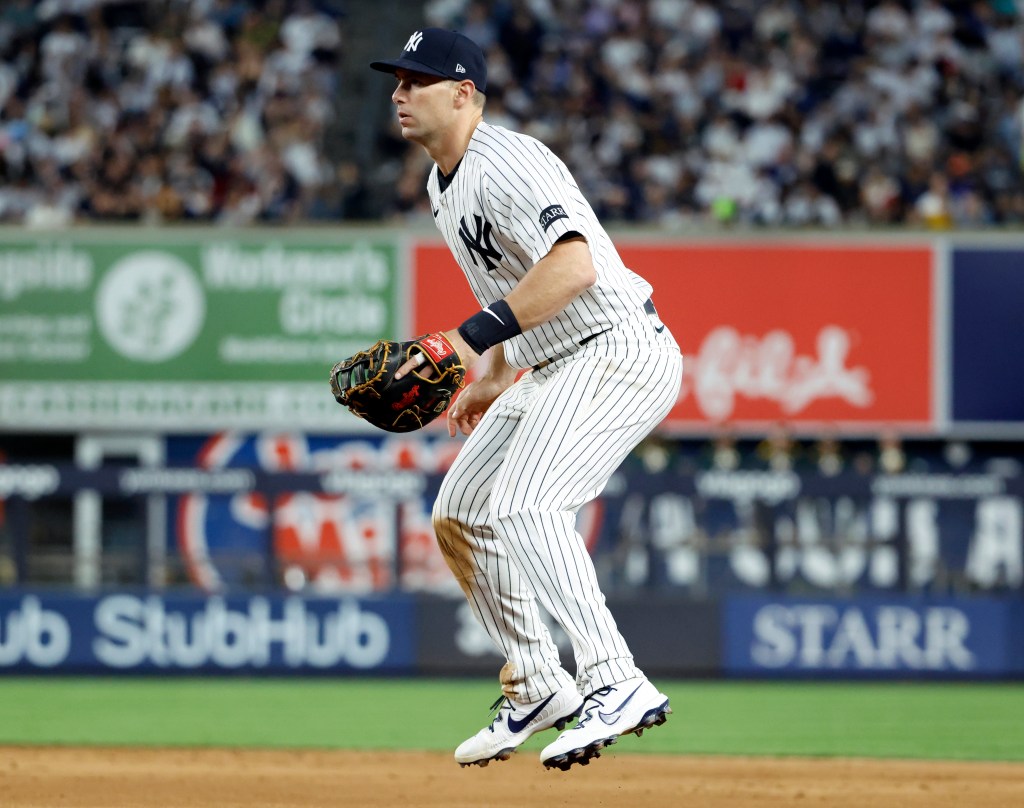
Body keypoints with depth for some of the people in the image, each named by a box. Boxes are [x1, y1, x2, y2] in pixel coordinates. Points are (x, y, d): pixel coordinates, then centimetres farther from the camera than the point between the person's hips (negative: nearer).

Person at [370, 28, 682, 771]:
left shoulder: (507, 165, -19)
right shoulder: (444, 187, 14)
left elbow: (573, 266, -34)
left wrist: (474, 336, -36)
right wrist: (492, 379, 20)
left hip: (619, 354, -11)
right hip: (548, 371, 11)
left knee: (523, 503, -28)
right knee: (460, 515, 13)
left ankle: (618, 686, -32)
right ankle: (536, 689, 23)